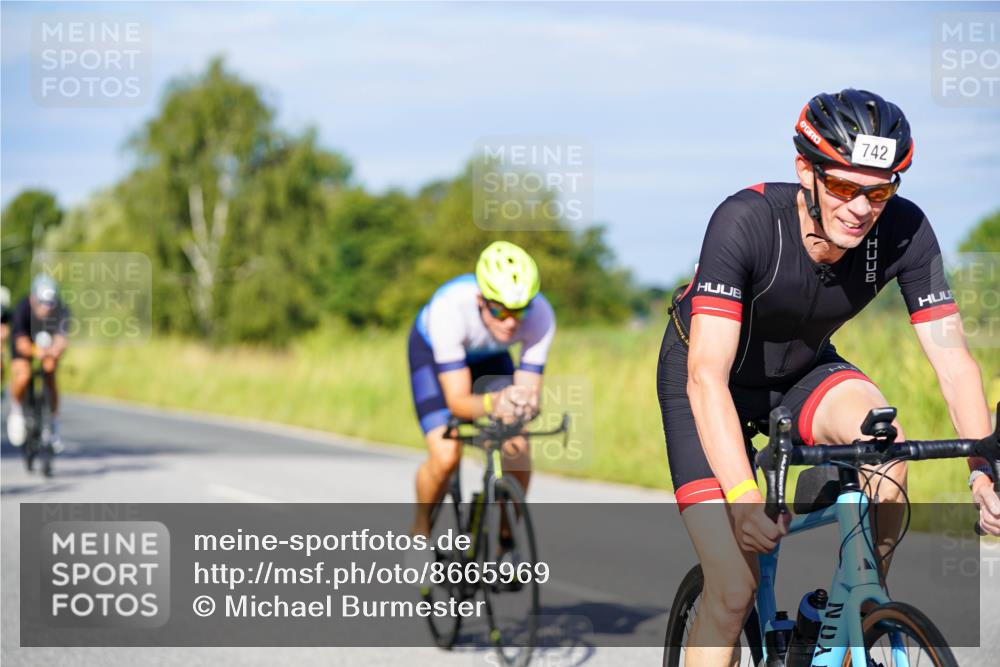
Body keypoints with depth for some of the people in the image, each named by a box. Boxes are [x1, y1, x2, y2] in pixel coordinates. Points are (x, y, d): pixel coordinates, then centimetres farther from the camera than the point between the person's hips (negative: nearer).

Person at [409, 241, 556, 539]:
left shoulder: (540, 315, -35)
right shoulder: (449, 307, -42)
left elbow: (529, 389, -30)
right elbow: (458, 401, -41)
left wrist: (524, 404, -53)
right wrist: (493, 403, -62)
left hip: (489, 357, 3)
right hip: (432, 350, -3)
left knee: (518, 452, -18)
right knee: (446, 457, -22)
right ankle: (420, 529, 7)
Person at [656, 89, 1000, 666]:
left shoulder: (905, 232, -24)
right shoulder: (746, 222, -35)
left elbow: (953, 358, -24)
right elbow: (707, 378, -40)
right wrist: (742, 497, -54)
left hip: (804, 371, 3)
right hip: (711, 377, -3)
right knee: (734, 591, -15)